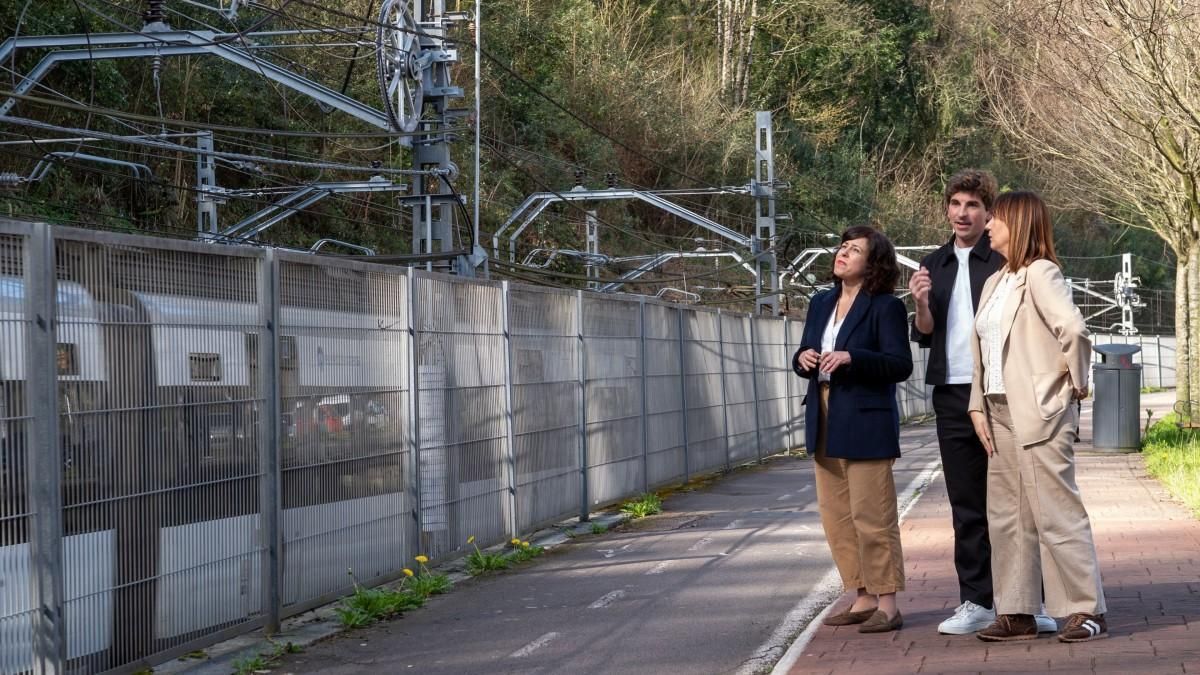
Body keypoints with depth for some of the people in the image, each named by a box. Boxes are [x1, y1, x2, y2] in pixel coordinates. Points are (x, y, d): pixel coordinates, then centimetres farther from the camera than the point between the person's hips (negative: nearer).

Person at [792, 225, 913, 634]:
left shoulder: (885, 307, -7)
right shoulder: (821, 304, 14)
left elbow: (900, 365, -13)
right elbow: (803, 358, 19)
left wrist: (850, 358, -24)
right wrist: (803, 359, -4)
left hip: (866, 423, -8)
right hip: (825, 422, 8)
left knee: (872, 516, -5)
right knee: (835, 516, 10)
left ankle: (887, 603, 2)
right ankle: (863, 597, 19)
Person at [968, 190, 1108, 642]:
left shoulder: (1040, 273, -11)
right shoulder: (995, 282, 17)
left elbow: (1073, 328, -25)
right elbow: (980, 350, 16)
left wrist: (1077, 380, -13)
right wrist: (978, 406, 7)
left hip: (1039, 413, -9)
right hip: (1001, 414, 9)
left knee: (1055, 512, -6)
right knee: (1006, 516, 10)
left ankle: (1087, 611, 0)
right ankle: (1017, 613, 15)